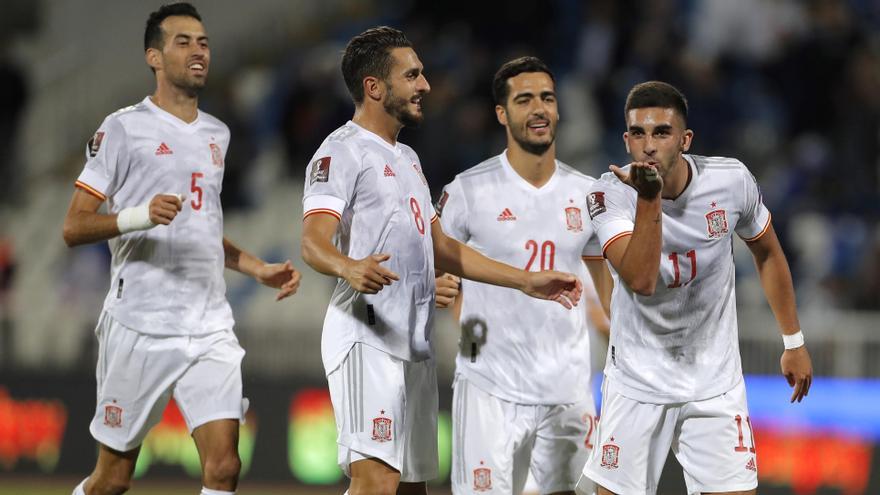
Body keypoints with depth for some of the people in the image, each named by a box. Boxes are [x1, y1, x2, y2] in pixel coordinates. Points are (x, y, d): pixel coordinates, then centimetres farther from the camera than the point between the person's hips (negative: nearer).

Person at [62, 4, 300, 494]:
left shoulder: (217, 134, 16)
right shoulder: (124, 128, -4)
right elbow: (74, 228, -7)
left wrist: (260, 269, 17)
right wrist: (141, 216, -23)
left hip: (210, 327, 5)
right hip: (140, 326, -5)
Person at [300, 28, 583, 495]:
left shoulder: (406, 158, 23)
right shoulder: (343, 151, -7)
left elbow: (441, 248, 28)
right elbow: (313, 241, -20)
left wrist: (526, 280, 26)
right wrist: (349, 267, -43)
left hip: (415, 345, 9)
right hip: (368, 338, -9)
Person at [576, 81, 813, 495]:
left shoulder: (731, 181, -11)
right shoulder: (611, 195, -17)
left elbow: (767, 253, 8)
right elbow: (641, 281, -31)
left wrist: (793, 342, 12)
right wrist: (649, 199, -39)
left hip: (715, 382, 1)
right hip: (638, 381, -1)